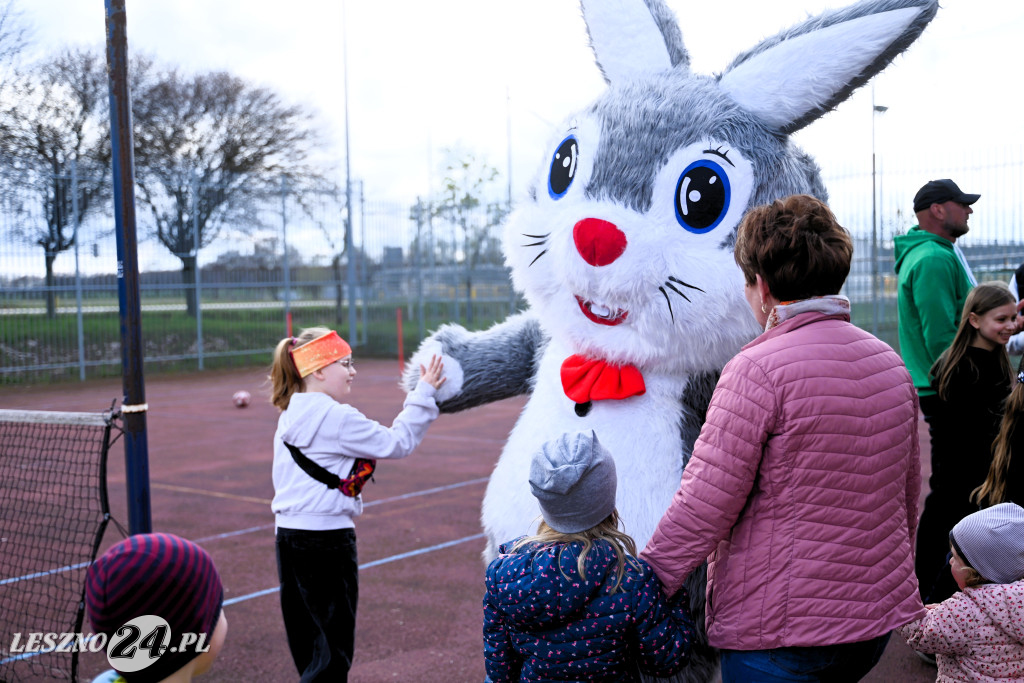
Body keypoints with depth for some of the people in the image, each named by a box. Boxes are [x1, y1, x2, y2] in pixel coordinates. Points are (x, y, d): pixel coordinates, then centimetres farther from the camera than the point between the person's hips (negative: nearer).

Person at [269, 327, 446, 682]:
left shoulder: (290, 418, 11)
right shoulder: (337, 418, -15)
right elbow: (396, 442, -12)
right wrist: (423, 394, -6)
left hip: (289, 533, 9)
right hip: (327, 538, -9)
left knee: (307, 640, 17)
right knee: (334, 646, -1)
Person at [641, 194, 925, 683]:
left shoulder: (759, 369, -17)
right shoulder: (892, 364, 5)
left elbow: (705, 504, -17)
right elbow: (908, 492, 15)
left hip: (780, 633, -7)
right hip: (877, 622, 7)